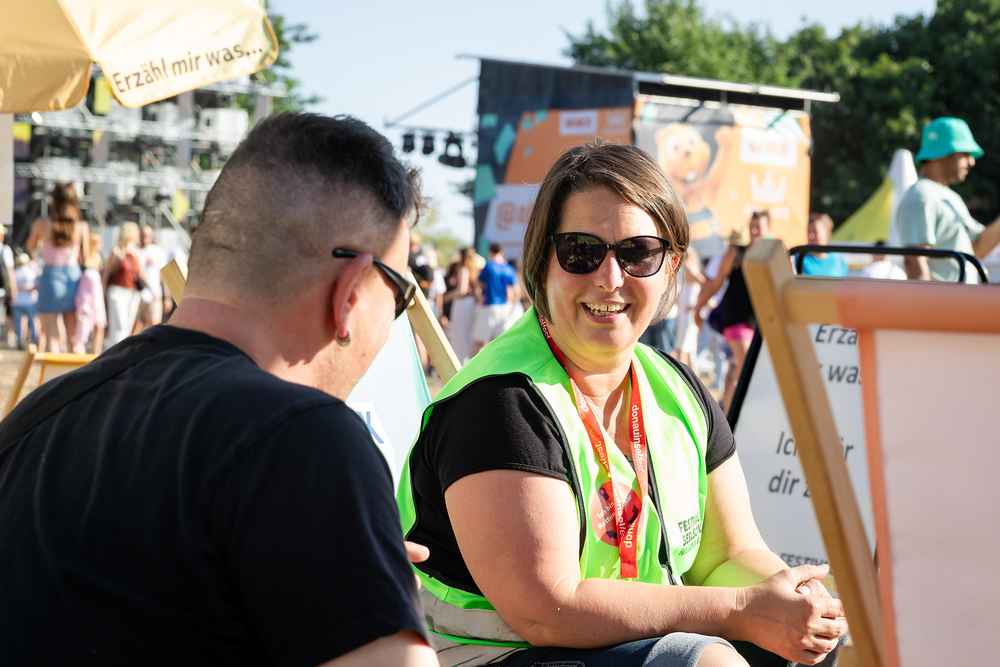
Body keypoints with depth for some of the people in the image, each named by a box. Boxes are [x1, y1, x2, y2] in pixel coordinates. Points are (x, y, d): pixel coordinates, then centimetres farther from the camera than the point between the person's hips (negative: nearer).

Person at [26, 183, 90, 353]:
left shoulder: (42, 224, -7)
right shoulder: (82, 227, -7)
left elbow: (30, 247, 10)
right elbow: (85, 258, 1)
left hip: (50, 277, -1)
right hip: (73, 276, 1)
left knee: (51, 337, 2)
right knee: (74, 338, 10)